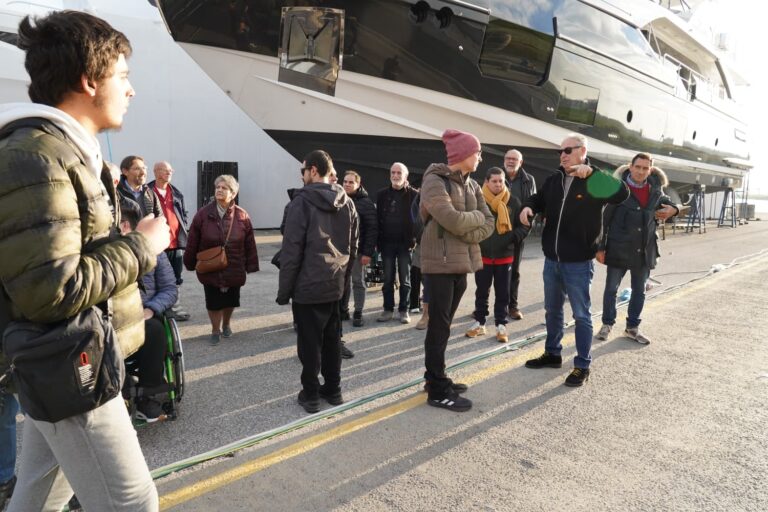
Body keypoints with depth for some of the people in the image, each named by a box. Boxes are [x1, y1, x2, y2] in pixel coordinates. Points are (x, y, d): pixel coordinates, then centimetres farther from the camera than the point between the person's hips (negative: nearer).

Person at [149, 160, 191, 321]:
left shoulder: (177, 193, 15)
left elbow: (184, 214, 19)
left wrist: (184, 232, 7)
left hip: (177, 242, 6)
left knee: (176, 278, 11)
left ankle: (175, 307, 21)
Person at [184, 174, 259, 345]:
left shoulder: (242, 216, -8)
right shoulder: (203, 214, -8)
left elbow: (249, 244, -4)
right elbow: (193, 241, -4)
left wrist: (251, 265, -3)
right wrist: (190, 263, -1)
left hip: (234, 269, 1)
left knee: (230, 300, 15)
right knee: (213, 302, 6)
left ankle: (226, 324, 42)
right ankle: (215, 330, 28)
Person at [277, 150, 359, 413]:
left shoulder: (302, 201, -13)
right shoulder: (347, 202, 7)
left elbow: (291, 250, -15)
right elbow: (352, 247, 11)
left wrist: (284, 289, -8)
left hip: (307, 286, -6)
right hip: (335, 285, 6)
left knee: (309, 342, 5)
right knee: (331, 339, 16)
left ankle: (310, 395, 15)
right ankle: (333, 390, 26)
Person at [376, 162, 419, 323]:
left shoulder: (413, 194, -2)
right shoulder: (382, 194, 5)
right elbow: (377, 218, 4)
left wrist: (414, 239, -12)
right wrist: (378, 240, -2)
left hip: (405, 243, -2)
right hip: (387, 243, 2)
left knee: (405, 279, 6)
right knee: (388, 279, 8)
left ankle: (403, 310, 15)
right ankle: (388, 309, 17)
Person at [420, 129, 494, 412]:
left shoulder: (471, 185, 13)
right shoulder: (435, 181, -11)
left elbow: (488, 225, 5)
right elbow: (453, 220, -24)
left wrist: (466, 234, -13)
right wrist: (477, 216, -5)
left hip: (462, 262, 8)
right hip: (441, 263, -8)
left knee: (443, 324, 15)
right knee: (439, 326, -2)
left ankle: (436, 378, 27)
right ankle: (438, 391, 6)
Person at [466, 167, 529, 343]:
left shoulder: (513, 202, -2)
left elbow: (524, 226, 3)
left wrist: (511, 237, -13)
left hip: (505, 255, 1)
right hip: (482, 255, -1)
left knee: (502, 293, 9)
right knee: (481, 292, 11)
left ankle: (501, 325, 20)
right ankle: (479, 322, 24)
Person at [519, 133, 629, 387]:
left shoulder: (594, 183, -11)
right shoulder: (554, 180, 6)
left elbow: (622, 193, -28)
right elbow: (539, 199, 21)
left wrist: (592, 172, -33)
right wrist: (527, 207, -2)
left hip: (579, 263, -6)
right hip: (551, 260, 6)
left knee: (581, 315, 5)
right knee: (552, 311, 18)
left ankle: (582, 366, 18)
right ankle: (552, 354, 36)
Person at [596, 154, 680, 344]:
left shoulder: (655, 189, 3)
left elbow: (666, 201, 22)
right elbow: (604, 218, -9)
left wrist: (672, 208, -4)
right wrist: (600, 247, -10)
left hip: (644, 250, 4)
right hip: (619, 248, -4)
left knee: (639, 290, 13)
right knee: (611, 288, 7)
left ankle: (632, 327, 28)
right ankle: (607, 324, 24)